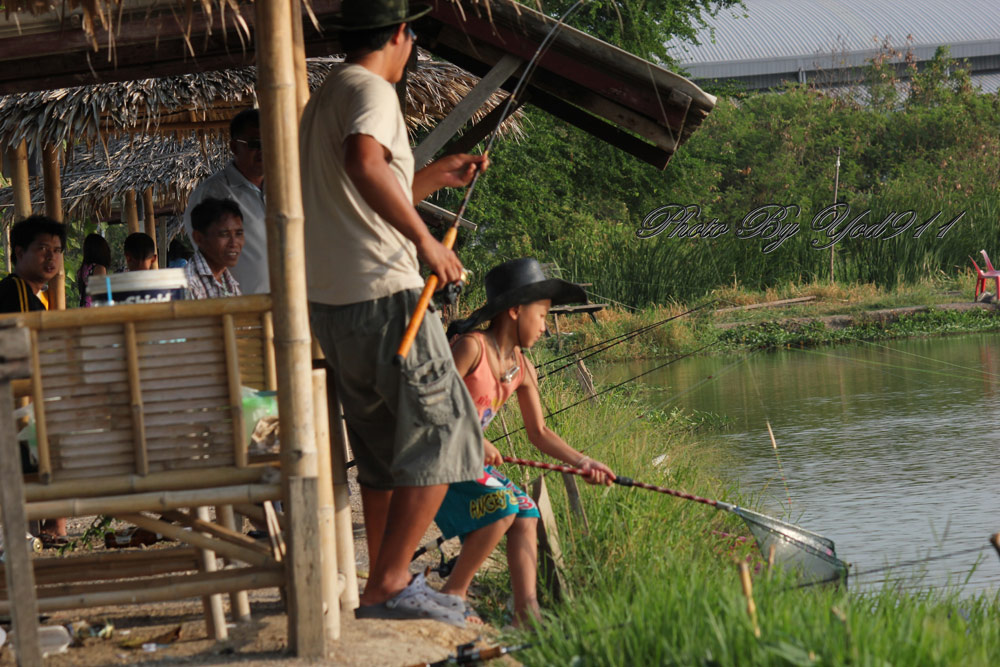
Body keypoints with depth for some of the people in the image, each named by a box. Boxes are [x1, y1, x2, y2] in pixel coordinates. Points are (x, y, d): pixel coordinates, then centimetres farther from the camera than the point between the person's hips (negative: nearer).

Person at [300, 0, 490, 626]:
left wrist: (436, 175, 34)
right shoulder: (371, 91, -9)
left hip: (332, 306, 9)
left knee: (384, 447, 16)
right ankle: (389, 585, -11)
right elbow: (364, 163, -31)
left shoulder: (324, 99, 20)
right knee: (440, 433, -6)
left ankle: (386, 585, 18)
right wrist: (424, 239, -27)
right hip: (384, 295, -9)